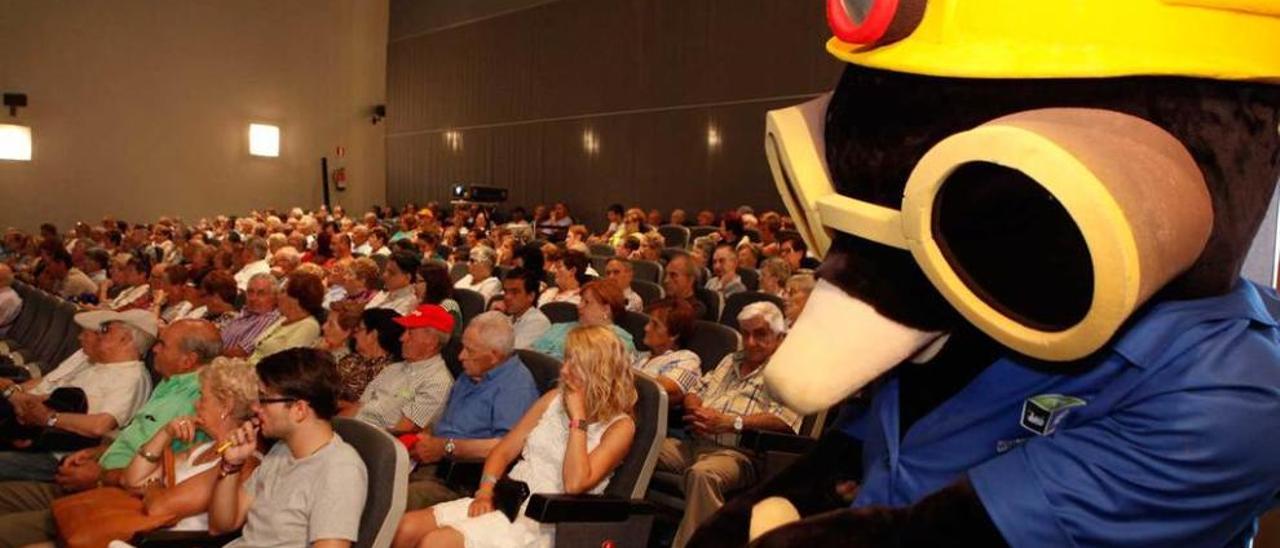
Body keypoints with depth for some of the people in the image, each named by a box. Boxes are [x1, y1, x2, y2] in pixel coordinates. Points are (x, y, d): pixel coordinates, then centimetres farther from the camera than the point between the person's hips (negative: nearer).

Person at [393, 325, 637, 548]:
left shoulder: (619, 426, -6)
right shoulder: (555, 398, 13)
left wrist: (578, 418, -16)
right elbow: (503, 451, 14)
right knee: (405, 527, -15)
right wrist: (485, 491, -4)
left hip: (541, 522, -6)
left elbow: (575, 484, -20)